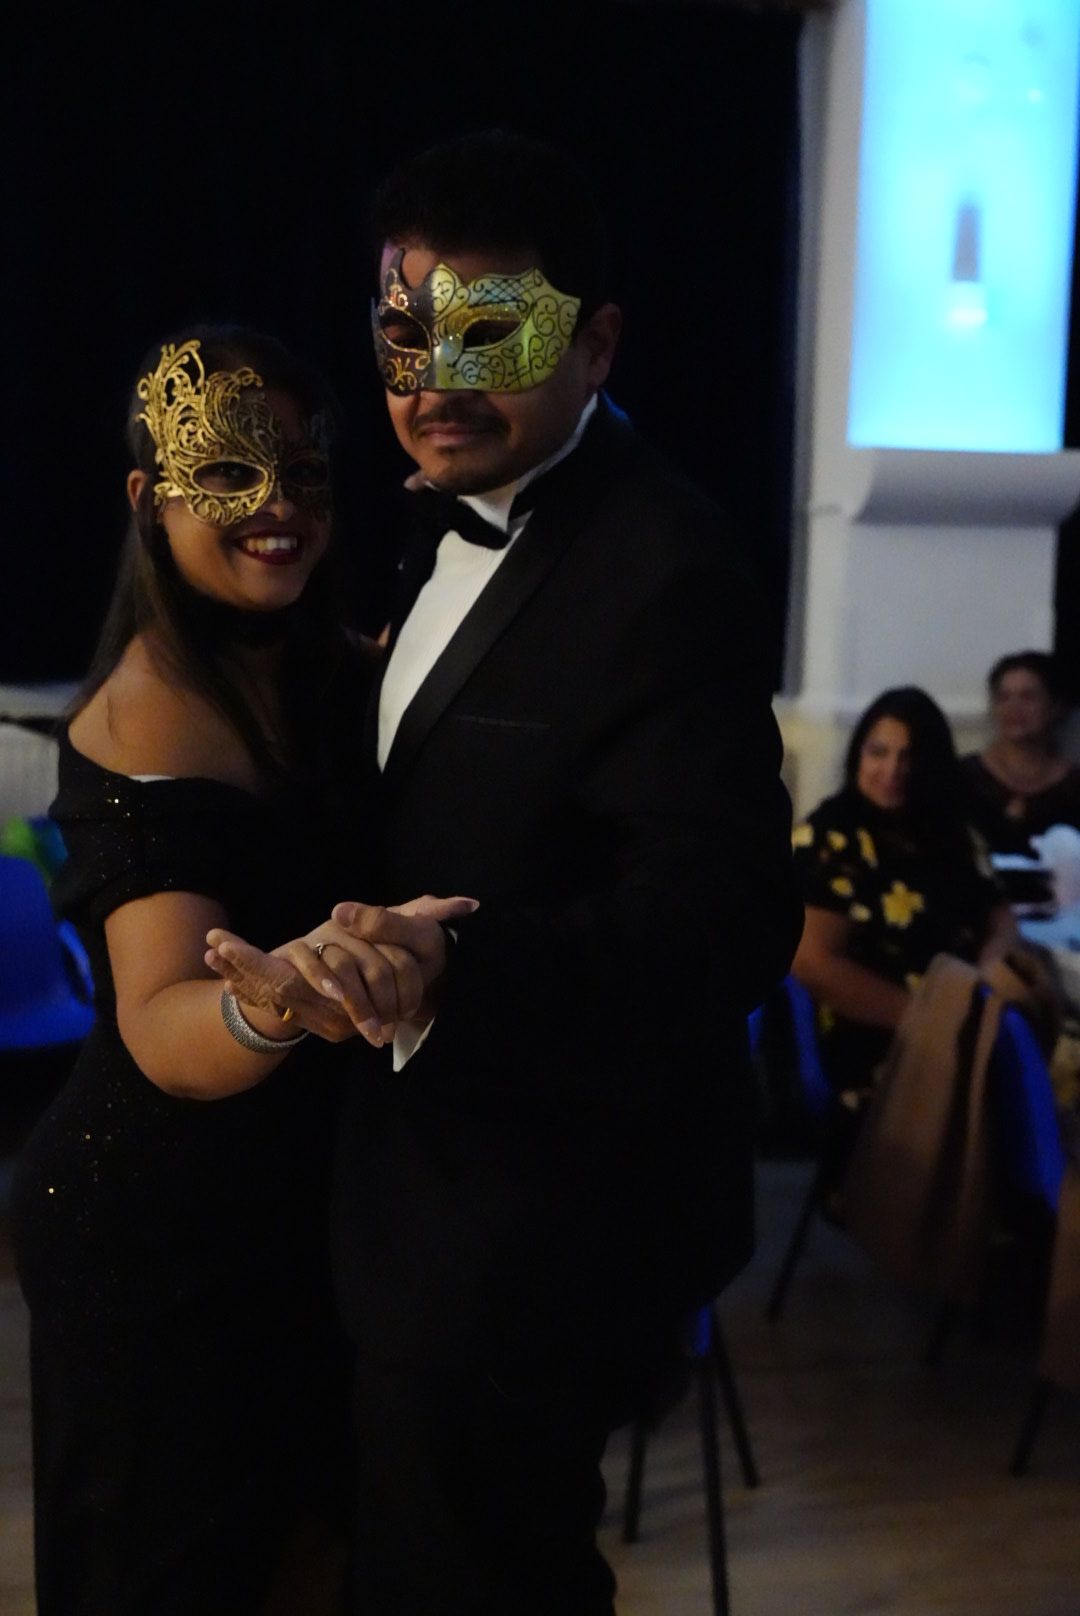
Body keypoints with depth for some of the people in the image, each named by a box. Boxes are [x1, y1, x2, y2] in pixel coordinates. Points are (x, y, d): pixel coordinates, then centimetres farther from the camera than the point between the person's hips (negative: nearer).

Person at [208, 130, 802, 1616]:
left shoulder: (660, 571, -23)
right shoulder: (456, 520, 7)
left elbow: (729, 912, -30)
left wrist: (449, 973, -41)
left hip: (537, 1226, -9)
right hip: (435, 1171, 9)